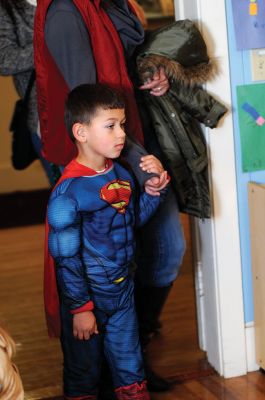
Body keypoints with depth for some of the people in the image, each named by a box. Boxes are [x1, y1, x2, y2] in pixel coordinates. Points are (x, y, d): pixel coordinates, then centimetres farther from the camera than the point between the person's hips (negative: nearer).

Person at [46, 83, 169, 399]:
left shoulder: (120, 174, -2)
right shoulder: (69, 191, -23)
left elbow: (135, 219, 13)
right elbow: (65, 256, -20)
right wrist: (80, 308, -16)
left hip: (123, 289, 6)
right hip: (87, 296, -6)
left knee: (129, 362, 21)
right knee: (83, 368, 13)